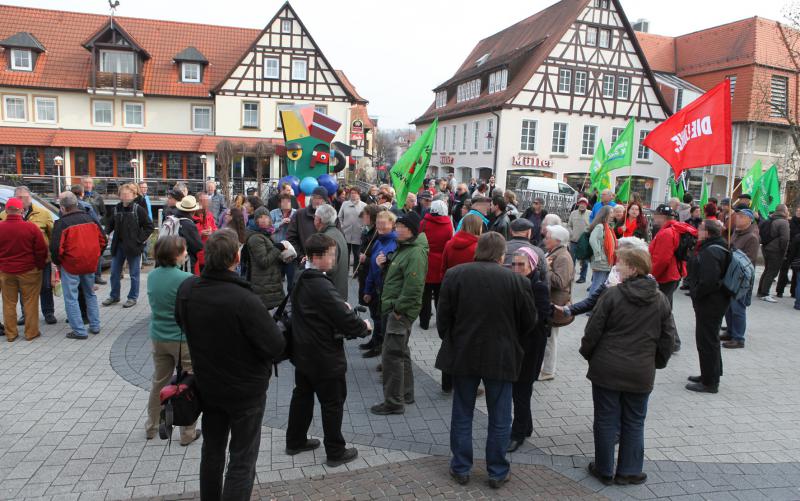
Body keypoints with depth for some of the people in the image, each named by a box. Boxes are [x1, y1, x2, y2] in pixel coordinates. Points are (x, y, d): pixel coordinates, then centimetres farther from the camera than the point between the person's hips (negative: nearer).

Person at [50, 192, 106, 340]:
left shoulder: (62, 223, -13)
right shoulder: (90, 219, 4)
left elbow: (55, 248, -15)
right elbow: (102, 240, 8)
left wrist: (58, 263, 2)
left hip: (70, 266, -5)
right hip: (90, 265, 5)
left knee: (71, 298, 4)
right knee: (90, 294, 19)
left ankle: (79, 331, 4)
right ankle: (95, 326, 21)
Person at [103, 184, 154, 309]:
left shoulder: (138, 209, -9)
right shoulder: (116, 209, 5)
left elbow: (149, 226, -7)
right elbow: (110, 224, 16)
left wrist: (140, 239, -12)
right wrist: (105, 232, -3)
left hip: (133, 246, -5)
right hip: (118, 245, 5)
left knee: (134, 274, 5)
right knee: (114, 273, 13)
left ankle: (133, 297, 18)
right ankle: (114, 296, 29)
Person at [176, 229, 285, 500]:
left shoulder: (186, 288, -12)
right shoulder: (245, 300, -33)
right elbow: (276, 346, -25)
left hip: (208, 384, 6)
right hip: (246, 389, -6)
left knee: (212, 450, 25)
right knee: (242, 461, 10)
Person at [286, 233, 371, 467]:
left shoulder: (301, 279, 1)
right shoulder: (323, 287, -28)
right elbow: (346, 321, -27)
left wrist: (341, 305, 3)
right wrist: (364, 327, -7)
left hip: (303, 352, 9)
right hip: (325, 358, -9)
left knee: (302, 395, 22)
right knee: (332, 403, 7)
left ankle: (295, 441, 37)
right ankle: (335, 452, 21)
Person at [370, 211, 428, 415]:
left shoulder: (416, 253, -20)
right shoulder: (405, 248, 14)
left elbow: (413, 286, -25)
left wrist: (399, 308, -20)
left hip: (402, 311, -11)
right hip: (395, 308, 11)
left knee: (392, 354, -6)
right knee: (401, 352, 19)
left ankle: (394, 402, 4)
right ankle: (405, 394, 32)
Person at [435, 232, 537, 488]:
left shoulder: (454, 274, -6)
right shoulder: (516, 280, -9)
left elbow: (443, 317, -2)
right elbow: (529, 322, 0)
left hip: (463, 354, 2)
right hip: (501, 357, -1)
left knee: (462, 414, 15)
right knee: (499, 419, 14)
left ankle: (460, 468, 26)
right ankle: (497, 472, 25)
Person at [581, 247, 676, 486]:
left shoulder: (612, 294, -13)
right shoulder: (661, 300, 0)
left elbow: (593, 330, -10)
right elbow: (668, 338, 6)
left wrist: (587, 354, 7)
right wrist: (657, 363, 19)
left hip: (607, 369, -3)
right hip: (641, 373, 3)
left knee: (606, 420, 10)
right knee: (634, 423, 17)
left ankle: (604, 470, 22)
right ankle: (628, 471, 25)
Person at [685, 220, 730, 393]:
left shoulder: (710, 252, -23)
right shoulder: (716, 248, 11)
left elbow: (708, 281, -31)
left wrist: (696, 294, -16)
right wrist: (696, 292, 13)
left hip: (710, 303, -11)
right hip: (715, 301, 11)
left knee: (707, 341, -1)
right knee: (710, 339, 21)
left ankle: (709, 382, 9)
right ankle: (711, 375, 34)